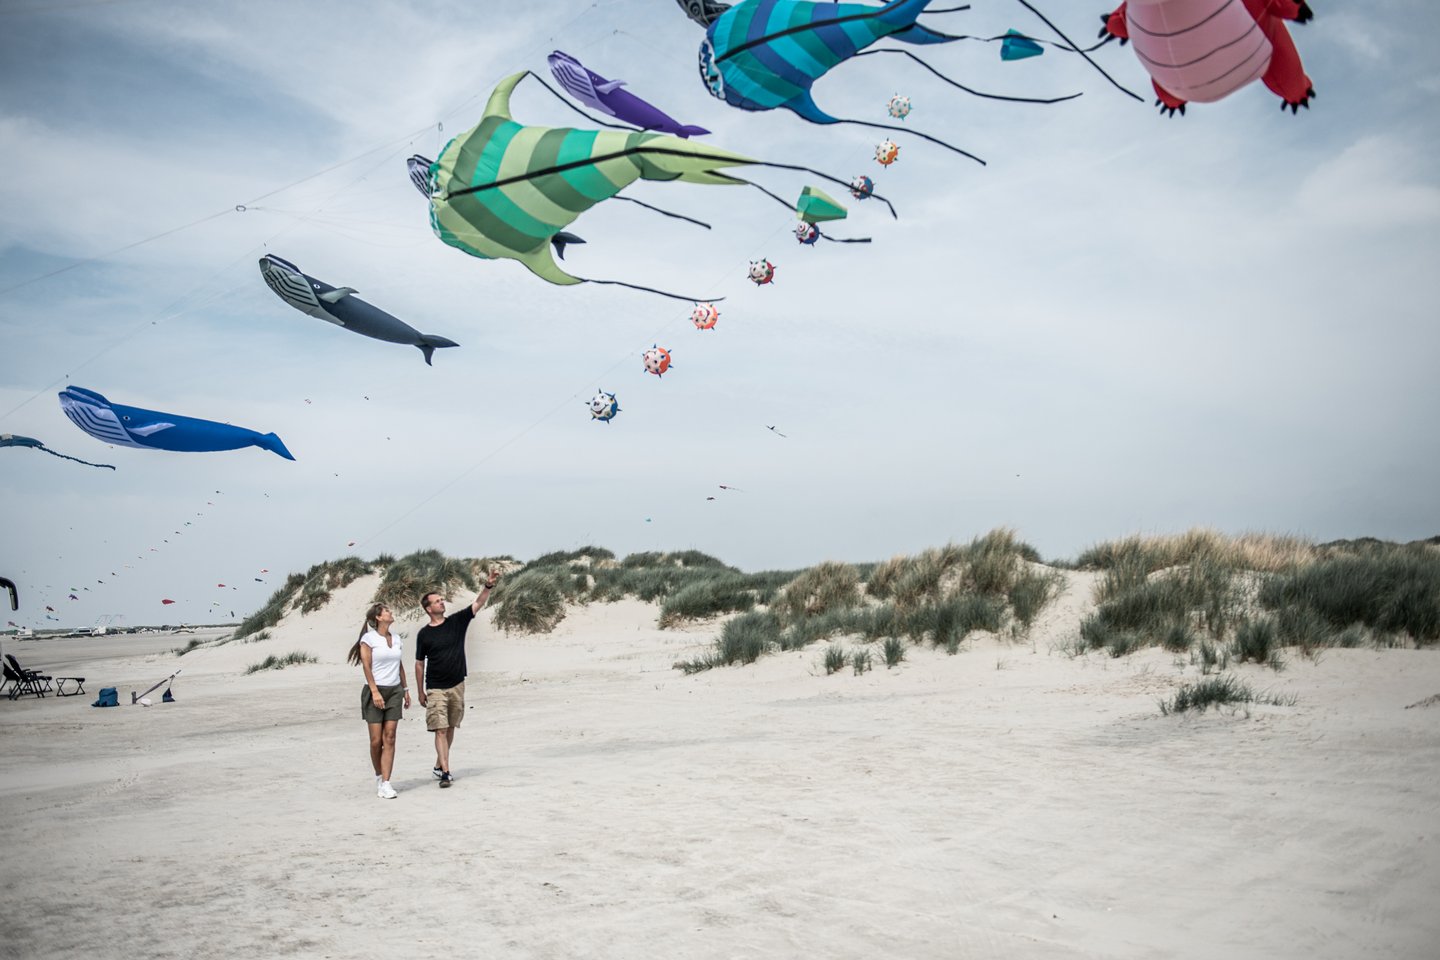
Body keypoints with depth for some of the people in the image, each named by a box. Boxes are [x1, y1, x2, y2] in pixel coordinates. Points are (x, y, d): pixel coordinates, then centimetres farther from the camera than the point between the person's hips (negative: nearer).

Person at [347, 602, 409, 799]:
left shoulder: (396, 639, 12)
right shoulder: (369, 639, -4)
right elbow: (367, 667, -9)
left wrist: (405, 690, 16)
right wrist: (375, 692, -16)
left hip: (394, 691, 4)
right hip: (375, 691, -4)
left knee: (389, 738, -4)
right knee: (376, 740, -3)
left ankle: (385, 783, -6)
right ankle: (378, 776, 18)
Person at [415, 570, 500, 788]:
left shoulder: (457, 621, 2)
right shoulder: (424, 634, -2)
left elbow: (478, 603, -8)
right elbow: (419, 664, 5)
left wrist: (489, 584, -23)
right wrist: (420, 692, 5)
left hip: (457, 686, 3)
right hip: (435, 688, -3)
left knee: (450, 728, 12)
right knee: (440, 730, -8)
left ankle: (439, 766, 26)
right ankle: (446, 772, -11)